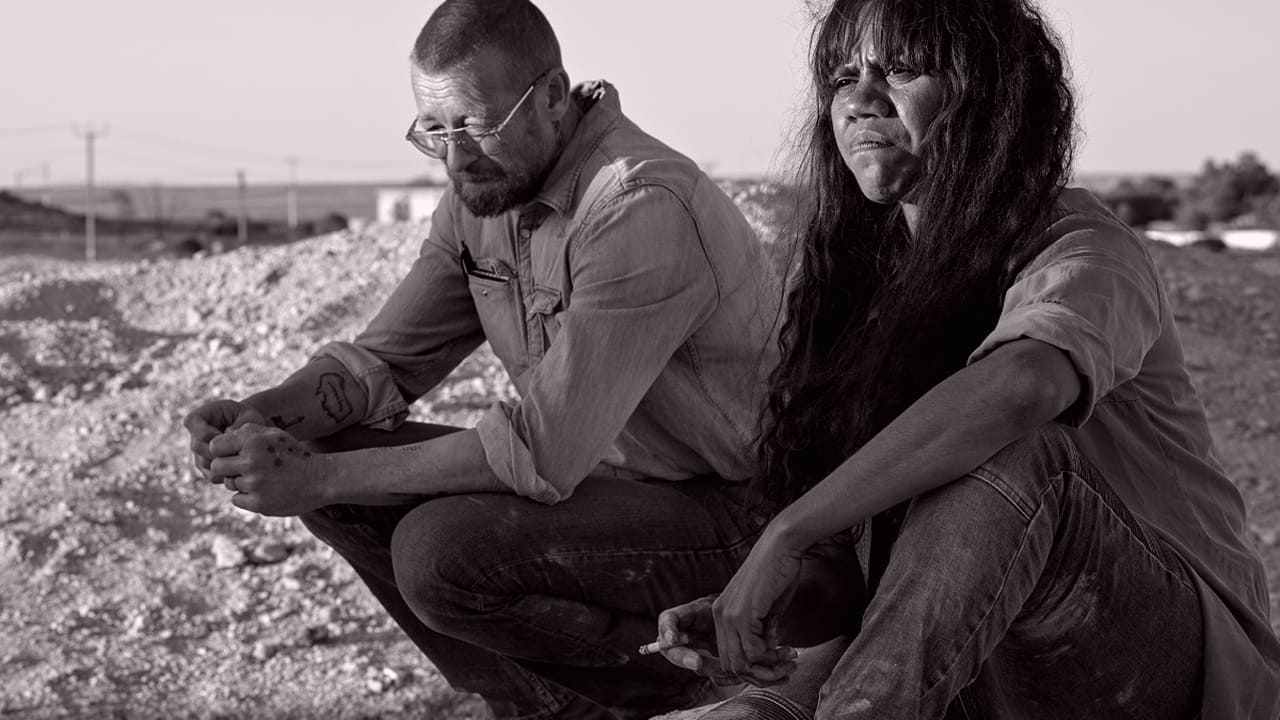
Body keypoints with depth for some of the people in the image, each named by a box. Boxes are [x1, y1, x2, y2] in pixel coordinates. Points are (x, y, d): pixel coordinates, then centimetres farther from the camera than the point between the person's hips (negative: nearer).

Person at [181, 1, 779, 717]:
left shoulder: (642, 208, -26)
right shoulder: (483, 188, 2)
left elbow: (542, 452, -30)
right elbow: (384, 361, 9)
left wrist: (320, 477, -25)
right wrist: (260, 415, -13)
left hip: (730, 515, -9)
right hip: (594, 474, 9)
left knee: (443, 551, -27)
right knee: (341, 471, -3)